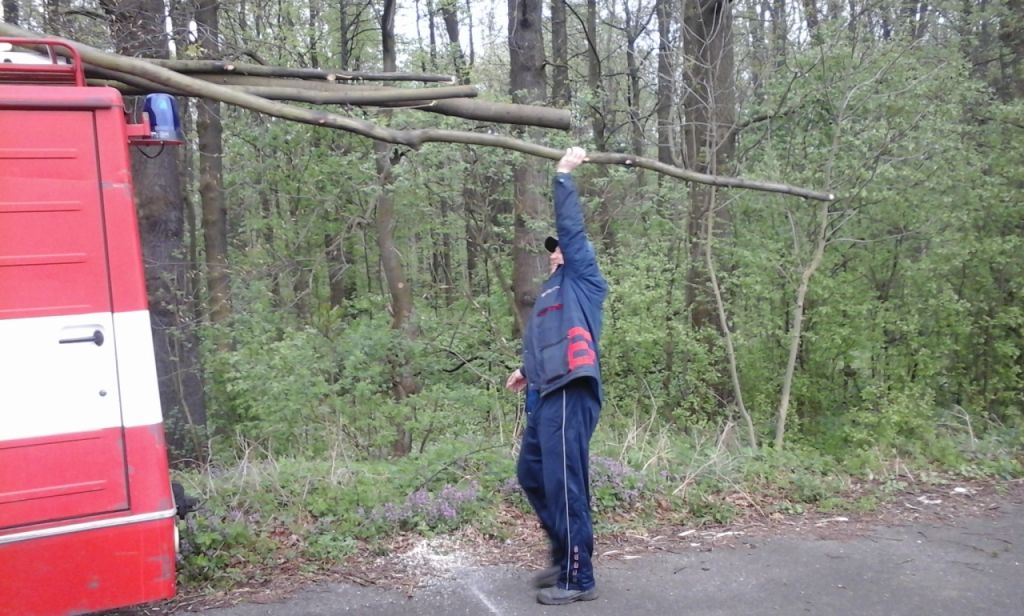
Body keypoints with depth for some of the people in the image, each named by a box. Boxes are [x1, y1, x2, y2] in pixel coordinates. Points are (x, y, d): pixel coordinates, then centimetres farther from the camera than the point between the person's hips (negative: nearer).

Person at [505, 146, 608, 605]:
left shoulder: (582, 279, 3)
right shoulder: (552, 291, 24)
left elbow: (572, 228, -6)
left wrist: (564, 175, -3)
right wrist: (527, 370, 39)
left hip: (570, 395, -10)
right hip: (546, 395, 10)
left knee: (565, 486, -6)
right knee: (532, 476, 16)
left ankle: (578, 578, 5)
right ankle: (564, 560, 30)